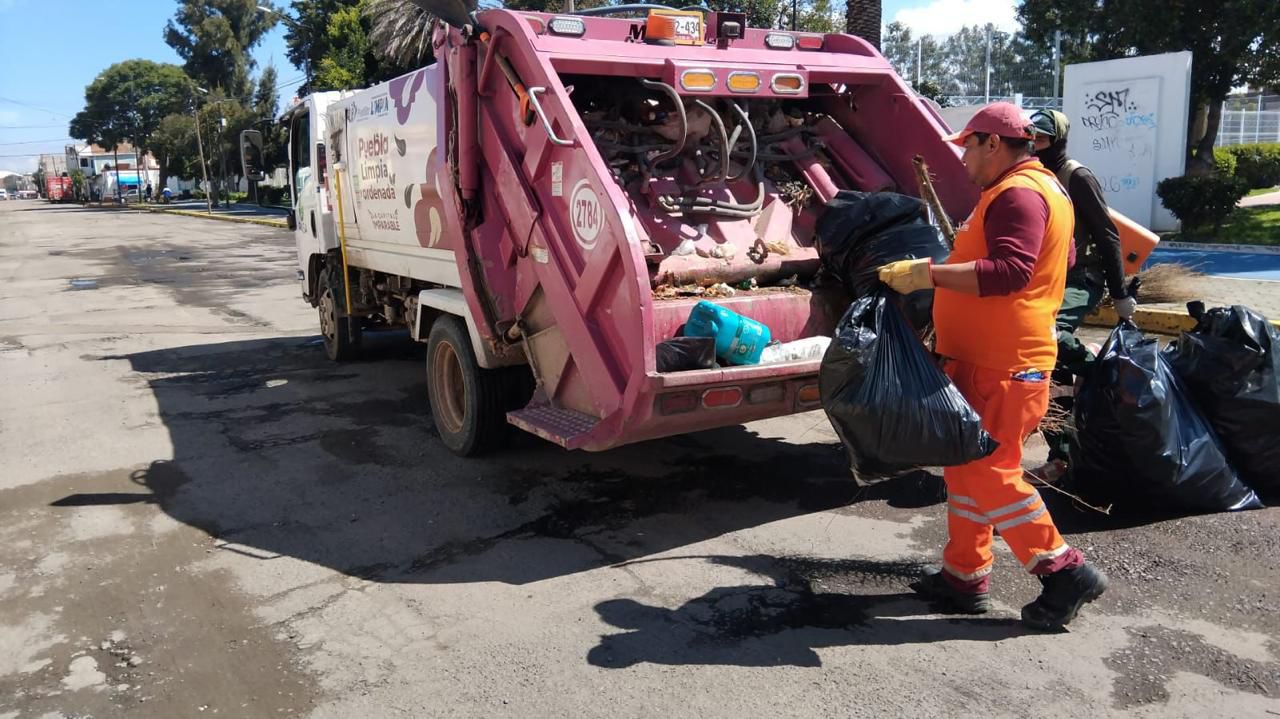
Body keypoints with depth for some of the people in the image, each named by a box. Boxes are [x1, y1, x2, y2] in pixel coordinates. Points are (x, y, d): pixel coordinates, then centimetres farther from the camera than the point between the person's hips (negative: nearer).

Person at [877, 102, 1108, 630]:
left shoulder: (1019, 194, -16)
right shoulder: (1038, 188, 19)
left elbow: (1010, 271, -29)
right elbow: (1060, 261, 29)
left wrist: (928, 274, -31)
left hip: (1001, 366, -11)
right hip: (986, 358, 11)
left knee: (987, 473, -7)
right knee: (967, 465, 14)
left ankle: (1065, 570, 6)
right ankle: (965, 576, 22)